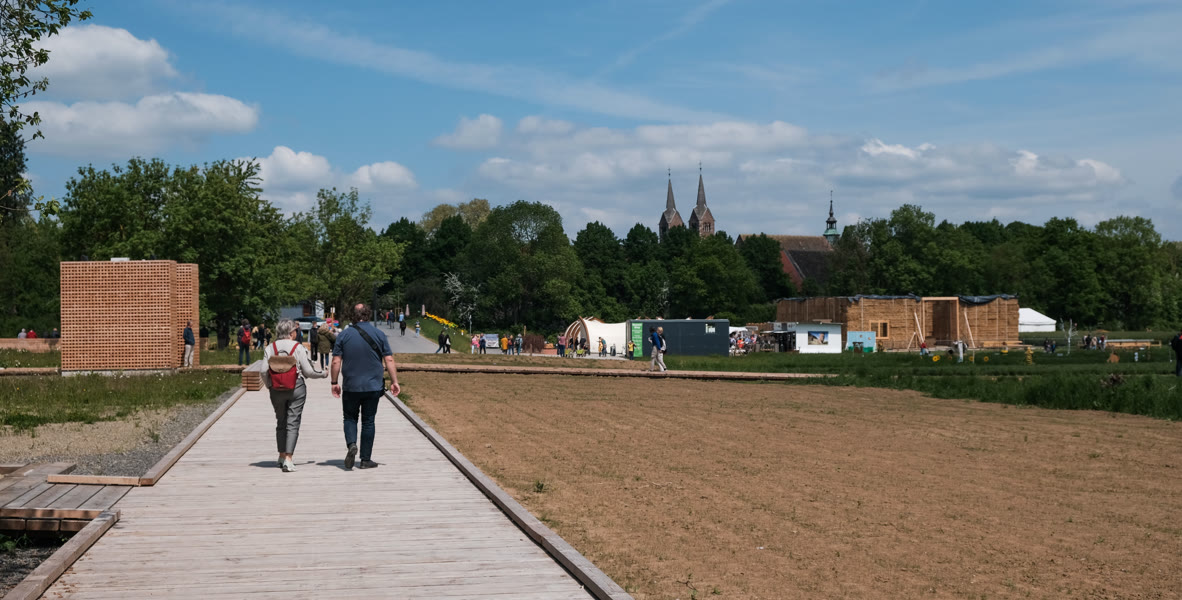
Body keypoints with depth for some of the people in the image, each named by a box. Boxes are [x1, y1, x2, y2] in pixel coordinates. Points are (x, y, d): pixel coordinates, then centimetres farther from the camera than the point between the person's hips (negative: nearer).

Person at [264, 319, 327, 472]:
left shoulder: (270, 348, 0)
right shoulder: (298, 347, -7)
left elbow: (264, 371, -4)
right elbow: (308, 371, -6)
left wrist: (269, 386, 14)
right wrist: (323, 374, 12)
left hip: (277, 389, 3)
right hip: (296, 388, -3)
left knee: (281, 423, 18)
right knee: (293, 424, -1)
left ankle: (282, 456, 24)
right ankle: (288, 460, -10)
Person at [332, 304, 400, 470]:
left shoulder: (344, 335, -2)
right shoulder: (379, 335, -1)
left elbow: (336, 361, -3)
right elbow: (389, 360, -4)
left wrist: (334, 382, 6)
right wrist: (394, 381, 2)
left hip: (350, 387, 0)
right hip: (373, 387, 0)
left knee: (350, 418, 15)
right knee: (368, 421, 9)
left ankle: (351, 444, -12)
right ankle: (366, 459, 10)